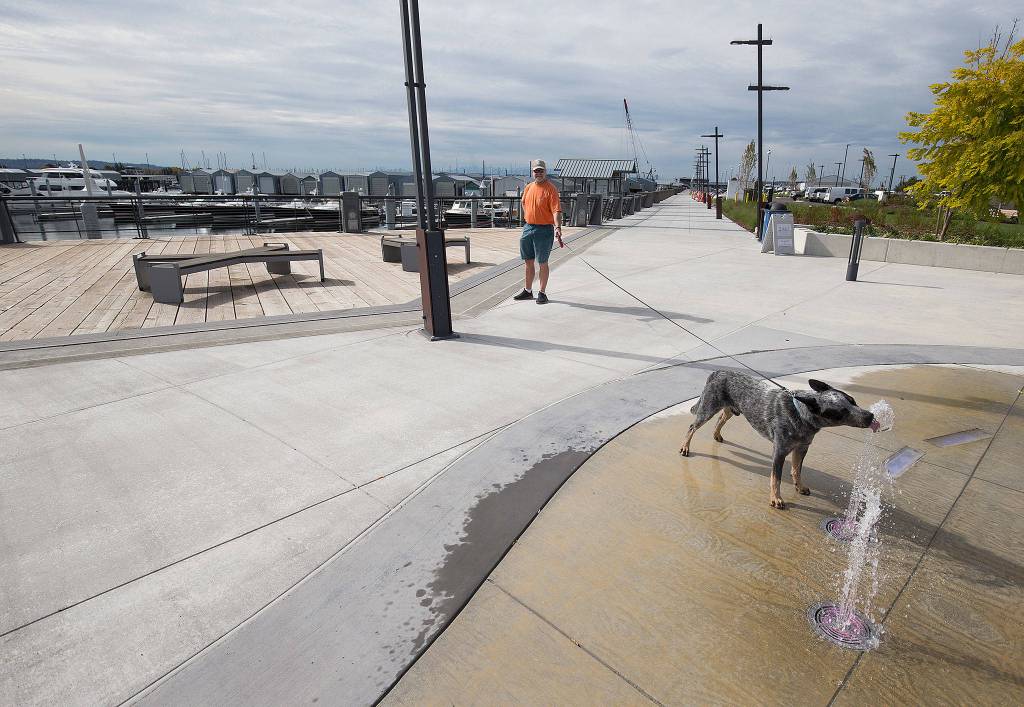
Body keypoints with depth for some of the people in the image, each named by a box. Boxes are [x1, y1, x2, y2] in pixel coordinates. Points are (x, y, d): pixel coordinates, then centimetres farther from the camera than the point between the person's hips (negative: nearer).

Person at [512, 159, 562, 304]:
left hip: (544, 230, -6)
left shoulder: (551, 189, -11)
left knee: (542, 263, 1)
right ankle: (528, 291, 27)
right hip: (528, 227, 6)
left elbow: (556, 210, -20)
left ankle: (542, 293, 13)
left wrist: (558, 228, -33)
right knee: (528, 262, 14)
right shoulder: (529, 187, 9)